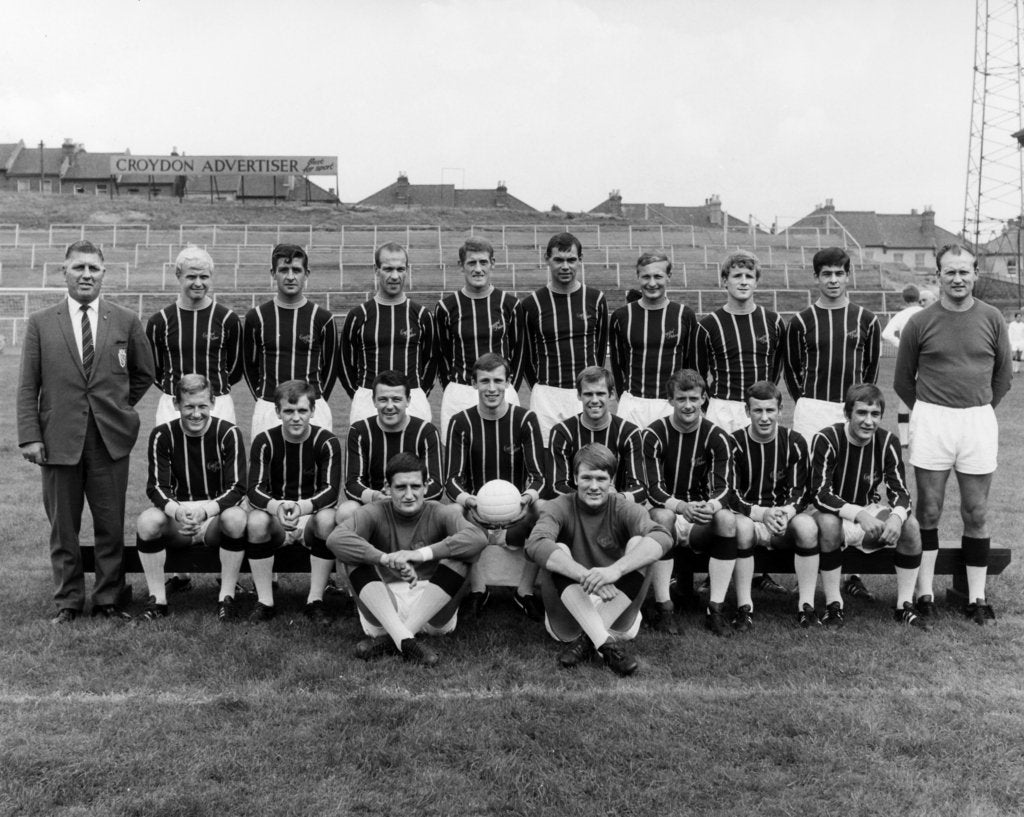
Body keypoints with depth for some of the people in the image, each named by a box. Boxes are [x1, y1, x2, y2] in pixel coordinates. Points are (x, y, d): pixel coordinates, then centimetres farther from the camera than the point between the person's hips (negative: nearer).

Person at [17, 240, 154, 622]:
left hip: (110, 438, 0)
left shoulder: (126, 321, 5)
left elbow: (144, 373, 16)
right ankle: (68, 602, 21)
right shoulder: (40, 323, 4)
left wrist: (119, 408, 10)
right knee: (62, 528, 8)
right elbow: (27, 386, 2)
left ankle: (109, 600, 18)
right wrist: (30, 436, -5)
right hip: (59, 439, 0)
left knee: (111, 526, 5)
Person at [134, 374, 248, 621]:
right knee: (146, 521, -28)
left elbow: (237, 488, -13)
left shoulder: (228, 433, -8)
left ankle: (227, 598, -18)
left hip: (215, 519, -1)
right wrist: (178, 511, -32)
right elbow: (156, 487, -9)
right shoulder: (162, 435, -4)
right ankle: (158, 599, -12)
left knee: (236, 518, -33)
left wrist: (204, 510, -32)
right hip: (175, 521, 2)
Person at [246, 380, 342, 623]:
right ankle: (265, 602, -17)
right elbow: (255, 490, -15)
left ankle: (315, 601, -20)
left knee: (327, 518, -33)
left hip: (312, 515, -1)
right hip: (275, 517, 1)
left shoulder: (327, 442, -9)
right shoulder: (264, 442, -6)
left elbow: (330, 490, -19)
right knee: (256, 520, -31)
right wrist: (277, 508, -39)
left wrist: (301, 507, -41)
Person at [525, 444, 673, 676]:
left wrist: (615, 570, -44)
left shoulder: (624, 508, -5)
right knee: (557, 551, -23)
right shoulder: (560, 507, -6)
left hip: (617, 612, 1)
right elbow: (535, 544, -28)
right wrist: (585, 576, -44)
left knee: (639, 544, -19)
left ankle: (586, 640, -25)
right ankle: (607, 644, -32)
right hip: (569, 617, 0)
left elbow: (662, 538, -26)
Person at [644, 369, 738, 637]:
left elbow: (723, 488, -9)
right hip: (668, 514, -1)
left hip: (701, 523, 2)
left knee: (728, 518, -30)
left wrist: (711, 507, -34)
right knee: (662, 515, -35)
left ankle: (716, 609, -25)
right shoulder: (654, 434, -6)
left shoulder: (717, 437, -1)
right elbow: (653, 489, -13)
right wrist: (682, 507, -34)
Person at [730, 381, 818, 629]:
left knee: (807, 525, -30)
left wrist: (785, 513, -26)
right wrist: (761, 513, -27)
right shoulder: (734, 443, -4)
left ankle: (806, 606, -19)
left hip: (783, 520, 2)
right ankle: (744, 608, -25)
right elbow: (731, 496, -10)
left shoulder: (794, 442, 1)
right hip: (747, 516, -2)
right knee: (741, 527, -35)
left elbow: (799, 492, -3)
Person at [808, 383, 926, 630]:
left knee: (911, 525, -21)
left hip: (869, 512, 4)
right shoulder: (826, 440, -20)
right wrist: (859, 514, -41)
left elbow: (899, 492, -10)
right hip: (833, 513, -4)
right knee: (828, 524, -37)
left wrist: (896, 516, -34)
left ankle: (905, 605, -8)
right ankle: (833, 605, -22)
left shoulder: (887, 442, -8)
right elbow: (820, 494, -25)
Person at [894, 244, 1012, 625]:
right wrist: (927, 411, 8)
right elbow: (903, 379, 8)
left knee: (976, 514, 7)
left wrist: (980, 407, 10)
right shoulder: (920, 323, -1)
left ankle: (976, 597, 15)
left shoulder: (992, 319, 3)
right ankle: (924, 593, 11)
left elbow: (1003, 376, 12)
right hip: (930, 421, -1)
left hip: (979, 421, 1)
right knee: (928, 512, 4)